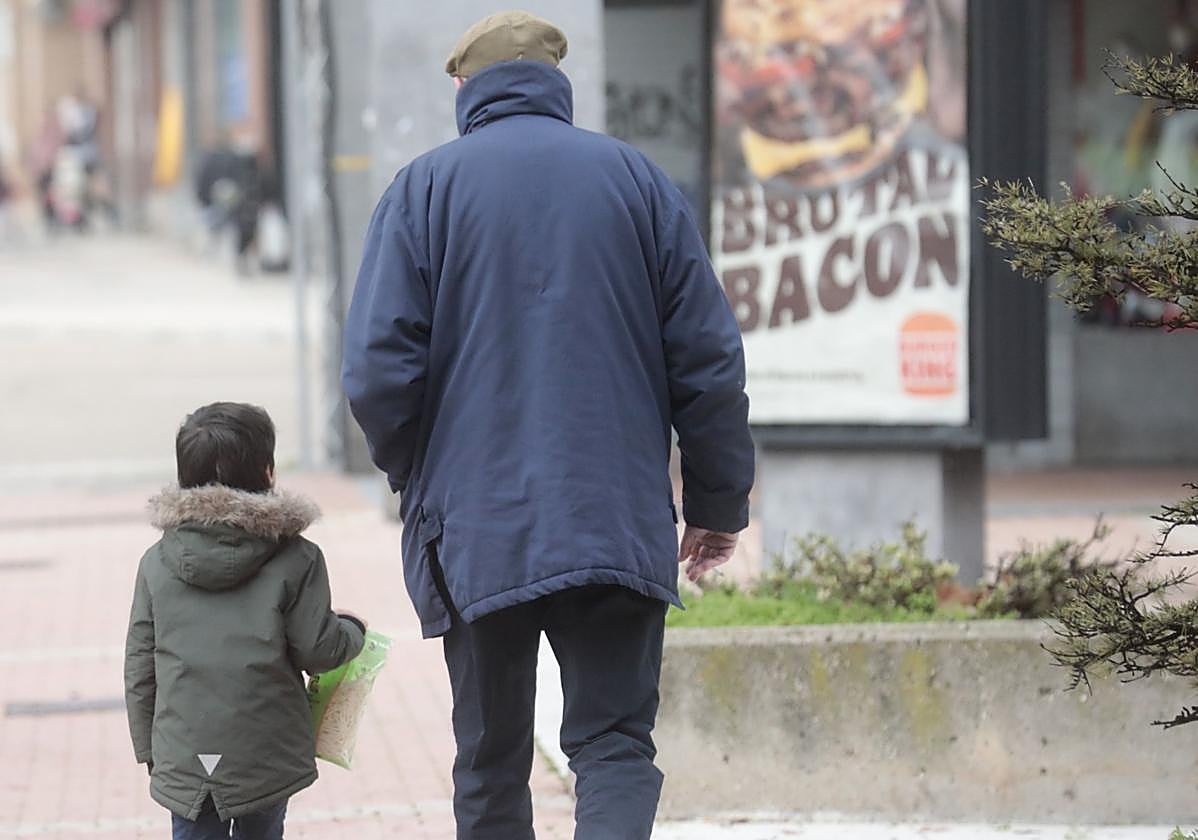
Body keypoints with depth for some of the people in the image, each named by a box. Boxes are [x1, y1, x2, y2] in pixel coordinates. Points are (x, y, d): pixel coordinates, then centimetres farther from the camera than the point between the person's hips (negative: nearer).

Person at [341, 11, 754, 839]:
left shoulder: (424, 188, 0)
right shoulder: (637, 179, 5)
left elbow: (378, 369, -6)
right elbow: (709, 359, 4)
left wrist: (414, 476, 12)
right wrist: (720, 503, 14)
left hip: (476, 526, 0)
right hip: (618, 522, 0)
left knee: (491, 765, 10)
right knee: (616, 743, 2)